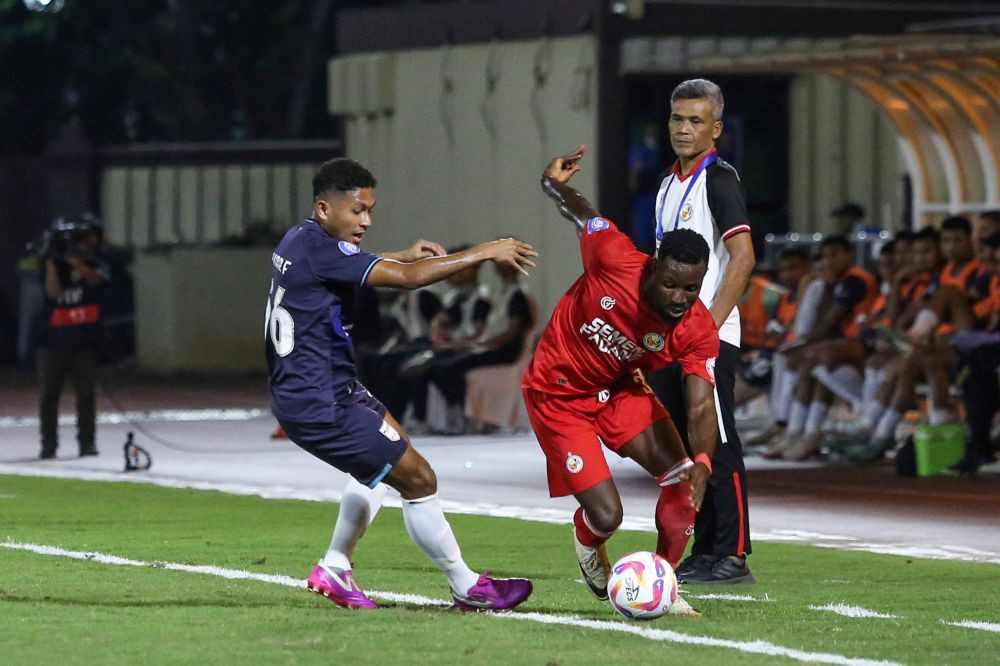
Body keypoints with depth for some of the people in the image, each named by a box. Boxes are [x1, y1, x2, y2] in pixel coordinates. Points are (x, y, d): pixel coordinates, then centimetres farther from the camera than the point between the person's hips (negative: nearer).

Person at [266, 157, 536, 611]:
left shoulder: (298, 242, 9)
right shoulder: (319, 250, -22)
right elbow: (408, 279, -28)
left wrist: (403, 255, 23)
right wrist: (485, 252, -22)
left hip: (298, 392, 11)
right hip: (321, 407, -11)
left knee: (388, 455, 29)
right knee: (418, 478, -5)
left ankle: (335, 568, 31)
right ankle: (467, 588, 7)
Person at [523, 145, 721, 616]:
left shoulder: (698, 331, -22)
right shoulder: (615, 261, -30)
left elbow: (701, 407, -29)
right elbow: (582, 216, -9)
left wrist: (701, 464, -45)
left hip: (620, 390, 4)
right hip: (558, 394, -4)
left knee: (682, 484, -12)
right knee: (606, 515, -11)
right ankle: (588, 544, 27)